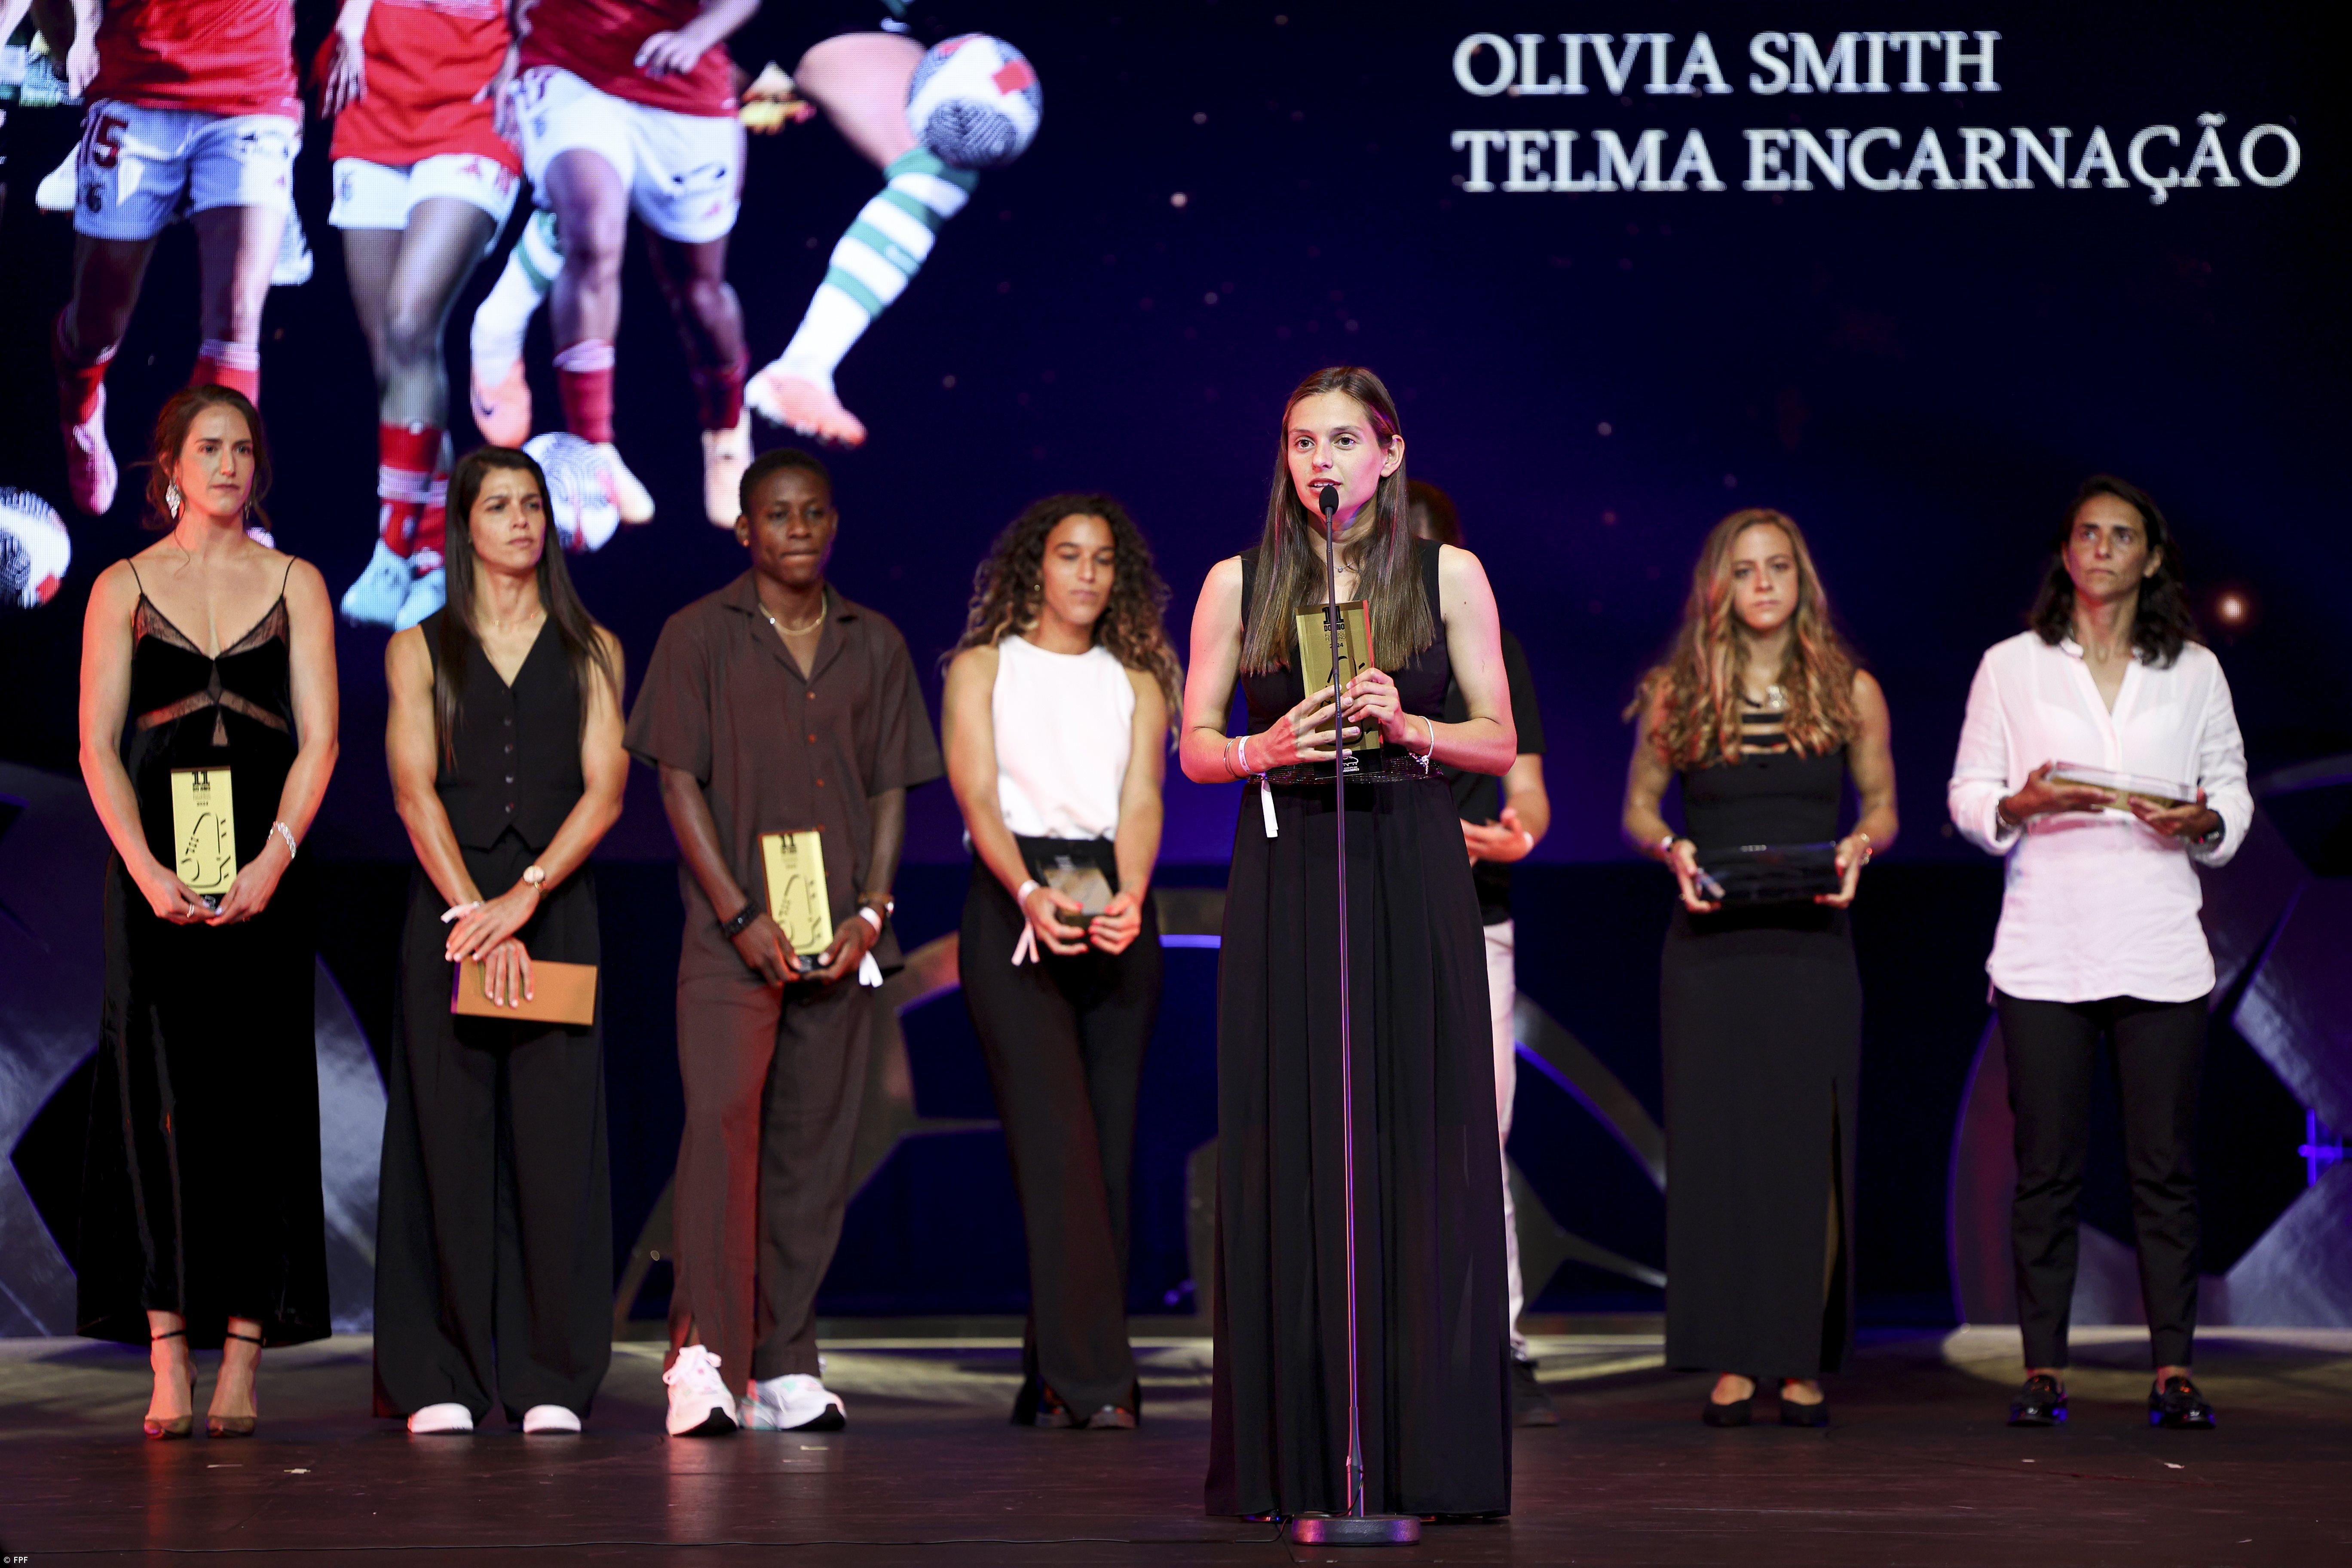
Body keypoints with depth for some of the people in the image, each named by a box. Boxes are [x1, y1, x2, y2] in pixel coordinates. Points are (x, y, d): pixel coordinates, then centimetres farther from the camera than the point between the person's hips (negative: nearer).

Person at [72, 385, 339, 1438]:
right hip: (154, 866, 0)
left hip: (263, 867, 0)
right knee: (159, 1095, -4)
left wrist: (272, 859, -12)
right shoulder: (123, 588, 9)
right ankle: (168, 1365, -3)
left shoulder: (295, 585, 9)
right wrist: (147, 869, -12)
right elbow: (98, 745, 3)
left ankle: (242, 1359, -1)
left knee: (258, 1094, -3)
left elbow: (319, 738, 3)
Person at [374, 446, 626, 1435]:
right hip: (450, 909, 0)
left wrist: (524, 895, -12)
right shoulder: (420, 650, 9)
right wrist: (473, 914, -13)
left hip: (555, 904, 1)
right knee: (451, 1134, -3)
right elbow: (415, 792, -1)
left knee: (555, 1135, -4)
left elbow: (604, 792, 2)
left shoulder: (590, 651, 11)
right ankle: (442, 1380, 1)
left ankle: (550, 1380, -1)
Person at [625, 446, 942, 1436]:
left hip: (841, 936, 3)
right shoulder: (700, 636, 3)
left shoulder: (875, 646, 13)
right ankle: (704, 1358, -17)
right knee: (722, 1119, -17)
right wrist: (741, 915, -10)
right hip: (733, 933, -3)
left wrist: (870, 912, -2)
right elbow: (679, 782, -1)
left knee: (814, 1142, 3)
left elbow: (891, 790, 13)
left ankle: (785, 1366, 8)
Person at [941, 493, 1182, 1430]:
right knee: (1056, 1135, -15)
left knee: (1109, 1141, -2)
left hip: (1116, 912, 3)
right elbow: (977, 796, -3)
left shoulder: (1136, 681, 16)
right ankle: (1091, 1378, -20)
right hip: (1014, 904, -3)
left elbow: (1141, 804, 3)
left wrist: (1129, 899, -18)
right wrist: (1030, 893, -21)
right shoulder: (982, 667, 9)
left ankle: (1056, 1382, 4)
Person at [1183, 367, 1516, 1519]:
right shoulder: (1239, 584, 7)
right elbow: (1195, 748, 8)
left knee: (1421, 1151, -3)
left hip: (1412, 876, 0)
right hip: (1286, 875, 0)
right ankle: (1298, 1457, 2)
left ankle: (1426, 1454, 2)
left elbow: (1500, 742, 6)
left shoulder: (1448, 575, 6)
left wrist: (1406, 727, -12)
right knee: (1290, 1152, -2)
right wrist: (1271, 749, -12)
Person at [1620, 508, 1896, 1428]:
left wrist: (1858, 848, -9)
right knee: (1715, 1145, -1)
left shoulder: (1850, 691, 5)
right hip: (1710, 947, 0)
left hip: (1813, 948, 0)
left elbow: (1882, 806, 12)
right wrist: (1672, 850, -10)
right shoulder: (1677, 694, 4)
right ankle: (1731, 1362, 4)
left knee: (1810, 1145, 0)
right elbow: (1637, 808, 11)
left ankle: (1803, 1362, 7)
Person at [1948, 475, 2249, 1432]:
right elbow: (1969, 795, 7)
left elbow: (2232, 791, 14)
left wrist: (2204, 823, -8)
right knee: (2046, 1164, -1)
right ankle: (2043, 1369, 4)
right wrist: (2024, 805, -13)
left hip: (2161, 951, 1)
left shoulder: (2194, 672, 12)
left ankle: (2173, 1369, 3)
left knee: (2165, 1164, -1)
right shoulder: (2011, 668, 9)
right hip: (2044, 950, -1)